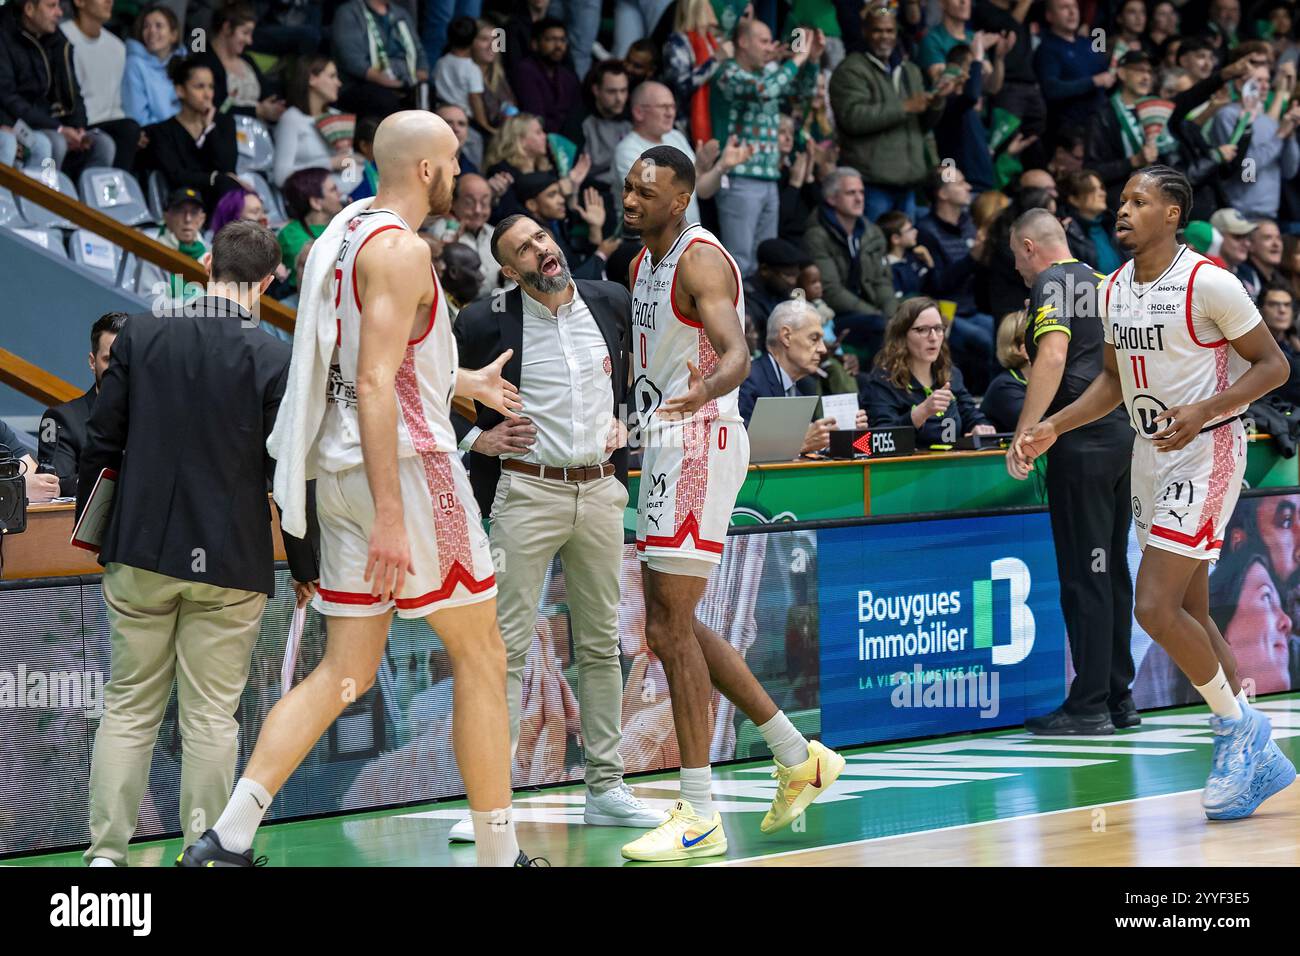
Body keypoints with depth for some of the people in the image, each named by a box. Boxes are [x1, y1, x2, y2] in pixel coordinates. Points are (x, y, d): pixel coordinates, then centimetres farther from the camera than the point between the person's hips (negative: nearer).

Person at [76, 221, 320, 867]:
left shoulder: (140, 335, -2)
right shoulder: (273, 358, -10)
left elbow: (102, 442, 3)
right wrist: (306, 566, 6)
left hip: (140, 554, 2)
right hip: (230, 562, -2)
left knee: (128, 706, 10)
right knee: (212, 716, 4)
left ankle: (106, 849, 7)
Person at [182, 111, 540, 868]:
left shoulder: (345, 233, 15)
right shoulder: (401, 249, -14)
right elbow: (376, 385, -23)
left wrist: (467, 383, 43)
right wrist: (390, 515, -27)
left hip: (344, 469, 9)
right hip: (405, 465, -9)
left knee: (347, 671, 8)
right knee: (480, 655, 4)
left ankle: (228, 835, -3)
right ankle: (500, 854, 9)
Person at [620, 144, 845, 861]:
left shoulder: (700, 259, -15)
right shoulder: (645, 262, 15)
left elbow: (736, 352, -30)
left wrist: (703, 392, -47)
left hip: (700, 444, -10)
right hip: (665, 447, 10)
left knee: (670, 626, -12)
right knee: (672, 625, 13)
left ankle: (699, 818, -9)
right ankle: (797, 758, 23)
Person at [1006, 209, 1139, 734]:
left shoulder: (1053, 283, -6)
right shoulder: (1100, 282, 18)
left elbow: (1053, 356, -21)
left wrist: (1023, 434, -24)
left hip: (1083, 443, -8)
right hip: (1124, 435, 8)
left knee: (1084, 577, -6)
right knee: (1112, 571, 12)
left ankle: (1089, 705, -6)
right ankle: (1119, 697, 14)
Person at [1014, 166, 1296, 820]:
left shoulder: (1208, 283, -15)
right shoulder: (1114, 290, 8)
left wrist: (1204, 411, -24)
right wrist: (1052, 428, 8)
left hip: (1204, 454, -8)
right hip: (1150, 457, 8)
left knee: (1155, 607, -16)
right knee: (1189, 615, 10)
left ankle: (1238, 729, 2)